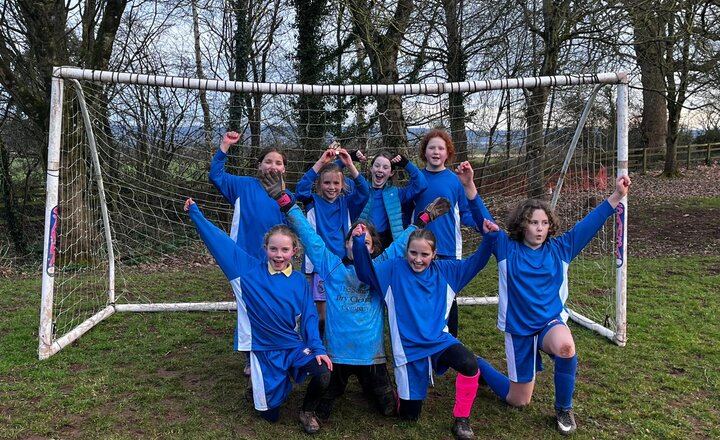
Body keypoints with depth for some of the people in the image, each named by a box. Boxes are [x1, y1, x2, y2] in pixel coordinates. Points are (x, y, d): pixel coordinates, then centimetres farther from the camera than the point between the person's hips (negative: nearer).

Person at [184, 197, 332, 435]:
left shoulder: (299, 281, -3)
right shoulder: (251, 270, -7)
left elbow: (309, 317, -1)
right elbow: (222, 242, -5)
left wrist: (318, 348, -12)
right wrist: (195, 214, -5)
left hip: (296, 347, 1)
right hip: (265, 351, -1)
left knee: (323, 375, -25)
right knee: (270, 414, 4)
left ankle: (307, 412, 7)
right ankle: (257, 383, 38)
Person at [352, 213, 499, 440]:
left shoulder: (444, 270, 2)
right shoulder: (394, 269, -7)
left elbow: (474, 263, 3)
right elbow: (366, 274, -21)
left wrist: (488, 237, -14)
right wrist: (359, 243, -36)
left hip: (439, 340, 2)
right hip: (409, 348, -2)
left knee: (469, 364, -32)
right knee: (409, 414, 5)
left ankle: (461, 420, -8)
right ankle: (404, 388, 41)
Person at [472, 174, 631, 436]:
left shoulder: (559, 249, -1)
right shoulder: (507, 249, -6)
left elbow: (590, 223, -4)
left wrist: (617, 196, -14)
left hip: (551, 322, 1)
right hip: (519, 329, -1)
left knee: (565, 347, -38)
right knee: (519, 401, 8)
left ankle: (563, 408, -9)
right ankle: (478, 366, 40)